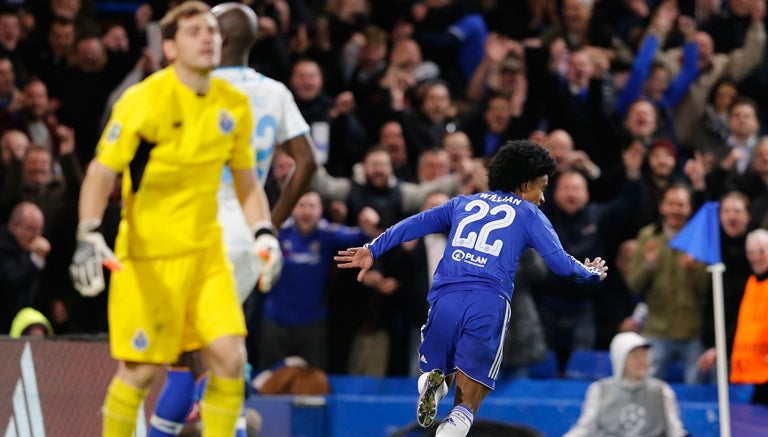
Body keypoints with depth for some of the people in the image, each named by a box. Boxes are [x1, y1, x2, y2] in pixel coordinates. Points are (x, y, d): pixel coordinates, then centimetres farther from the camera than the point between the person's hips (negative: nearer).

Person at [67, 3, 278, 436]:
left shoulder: (235, 105, 3)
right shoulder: (143, 101, -14)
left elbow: (246, 181, 14)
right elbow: (101, 174, -12)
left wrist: (264, 233, -1)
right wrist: (89, 235, -27)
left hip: (207, 250, 5)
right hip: (147, 254, -5)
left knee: (231, 357, -8)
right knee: (140, 370, -2)